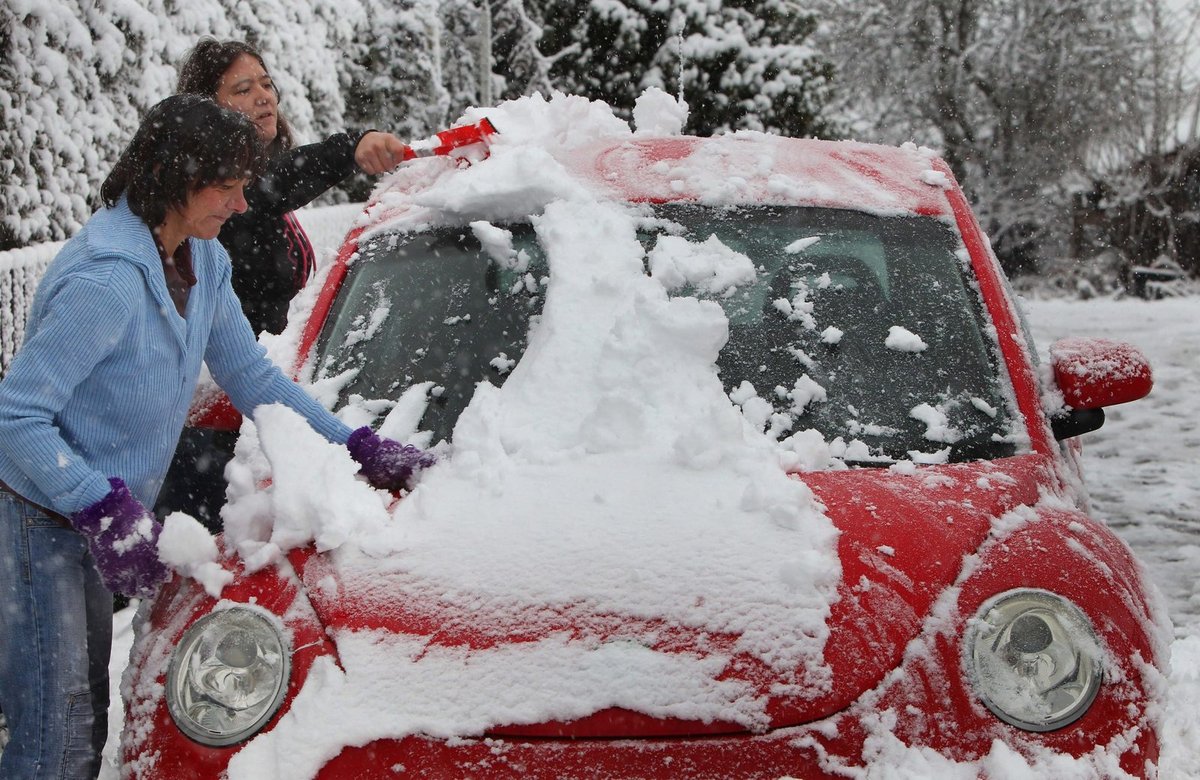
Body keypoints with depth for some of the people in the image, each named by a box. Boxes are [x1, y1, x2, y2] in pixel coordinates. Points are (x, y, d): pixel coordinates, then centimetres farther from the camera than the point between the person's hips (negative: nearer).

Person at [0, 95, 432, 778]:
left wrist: (355, 446, 5)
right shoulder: (105, 280, -26)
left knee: (84, 721, 17)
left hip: (96, 519, 9)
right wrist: (103, 508, -30)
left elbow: (250, 374, 12)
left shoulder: (205, 260, 3)